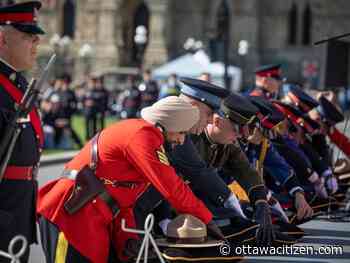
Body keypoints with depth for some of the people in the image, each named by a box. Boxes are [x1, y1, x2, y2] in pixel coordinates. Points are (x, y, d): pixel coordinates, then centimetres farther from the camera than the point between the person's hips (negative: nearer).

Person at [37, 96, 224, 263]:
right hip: (72, 213, -11)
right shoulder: (142, 134, -13)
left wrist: (127, 237, 5)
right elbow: (171, 186, -17)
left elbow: (124, 201, 18)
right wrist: (205, 219, -7)